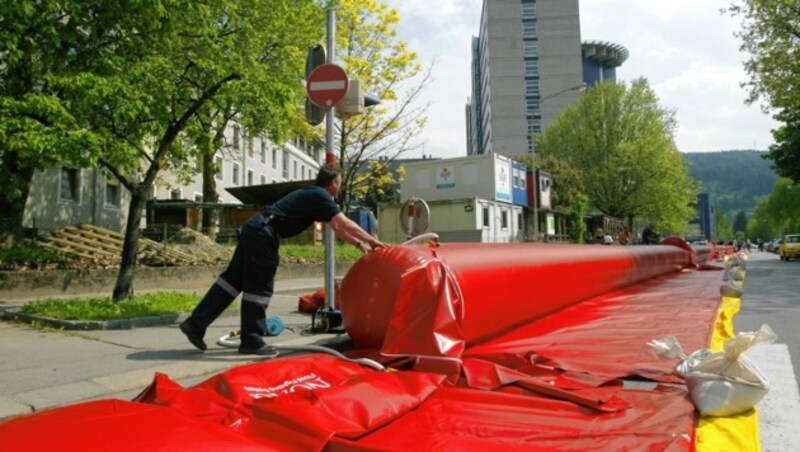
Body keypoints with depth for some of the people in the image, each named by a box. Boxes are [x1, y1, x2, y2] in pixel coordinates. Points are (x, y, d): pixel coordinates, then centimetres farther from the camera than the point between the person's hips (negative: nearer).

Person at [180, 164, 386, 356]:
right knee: (259, 287, -2)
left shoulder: (313, 195, 23)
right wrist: (371, 240, -1)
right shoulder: (320, 197, -6)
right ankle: (252, 341, 8)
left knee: (233, 280, 11)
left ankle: (196, 324, 14)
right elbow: (345, 224, -10)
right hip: (263, 232, -10)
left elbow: (336, 227, 26)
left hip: (255, 228, 10)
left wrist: (359, 244, 23)